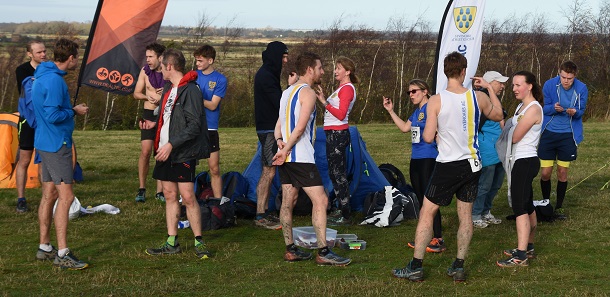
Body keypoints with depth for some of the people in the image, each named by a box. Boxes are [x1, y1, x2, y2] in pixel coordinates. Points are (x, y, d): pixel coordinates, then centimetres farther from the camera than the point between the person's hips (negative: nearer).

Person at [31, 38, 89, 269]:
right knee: (65, 197, -11)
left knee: (49, 195, 15)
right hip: (57, 145, -11)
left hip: (46, 143, 11)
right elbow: (53, 115, -23)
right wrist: (75, 111, -9)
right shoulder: (55, 80, -19)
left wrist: (70, 110, 18)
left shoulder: (42, 76, 13)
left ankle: (44, 248, 22)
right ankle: (62, 254, -12)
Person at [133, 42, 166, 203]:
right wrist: (148, 96, -10)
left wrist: (164, 96, -17)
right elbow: (136, 93, 9)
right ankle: (142, 188, 3)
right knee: (146, 151, -8)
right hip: (149, 114, 1)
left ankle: (160, 191, 11)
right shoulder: (145, 71, 2)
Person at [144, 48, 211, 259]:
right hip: (165, 151, 9)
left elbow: (194, 125, -21)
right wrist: (155, 124, 32)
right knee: (170, 196, 10)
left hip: (183, 154, -9)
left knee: (188, 196, -8)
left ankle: (199, 242, 1)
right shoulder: (168, 89, 14)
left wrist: (172, 144, -23)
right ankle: (171, 243, 15)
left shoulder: (190, 91, -15)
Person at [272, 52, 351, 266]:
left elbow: (279, 124, 16)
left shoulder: (287, 92, 18)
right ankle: (323, 252, -11)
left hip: (285, 157, 10)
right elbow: (300, 127, -18)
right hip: (301, 158, -10)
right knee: (320, 200, -8)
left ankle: (290, 250, 14)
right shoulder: (308, 92, -10)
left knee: (288, 202, 10)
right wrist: (285, 149, -13)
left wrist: (280, 142, -1)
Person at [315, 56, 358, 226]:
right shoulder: (342, 88, 19)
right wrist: (323, 98, 11)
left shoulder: (348, 88, -12)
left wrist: (324, 102, -20)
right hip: (334, 134, 11)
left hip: (338, 134, -11)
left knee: (338, 174, -9)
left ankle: (345, 216, -7)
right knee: (335, 173, 15)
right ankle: (340, 210, 22)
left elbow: (341, 114, -21)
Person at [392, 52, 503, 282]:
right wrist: (490, 88, 26)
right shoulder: (478, 97, -3)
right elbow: (498, 115, 18)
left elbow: (428, 137, -13)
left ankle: (416, 267, 6)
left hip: (448, 165, -4)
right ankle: (459, 267, 15)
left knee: (427, 213, 5)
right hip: (472, 164, 4)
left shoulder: (436, 101, -14)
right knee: (465, 215, 12)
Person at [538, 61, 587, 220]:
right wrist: (553, 108, -26)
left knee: (562, 173, 5)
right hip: (549, 133, 0)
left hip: (568, 134, 0)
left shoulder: (581, 89, -8)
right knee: (545, 173, 0)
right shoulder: (549, 85, -9)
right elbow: (544, 108, -4)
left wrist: (575, 112, -26)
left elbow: (581, 111, -2)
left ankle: (559, 207, 19)